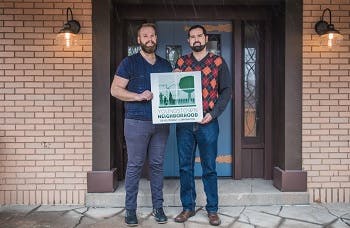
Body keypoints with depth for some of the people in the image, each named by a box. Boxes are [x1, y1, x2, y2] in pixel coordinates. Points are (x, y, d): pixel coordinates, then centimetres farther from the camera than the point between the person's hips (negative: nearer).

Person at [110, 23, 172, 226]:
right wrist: (138, 96, -16)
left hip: (161, 122, 4)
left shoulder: (165, 65, 16)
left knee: (157, 165, 9)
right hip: (136, 122, -4)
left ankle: (158, 207, 20)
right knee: (135, 166, 2)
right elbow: (115, 89, -4)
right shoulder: (129, 63, 2)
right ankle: (130, 210, 14)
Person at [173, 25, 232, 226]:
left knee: (209, 167, 4)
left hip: (207, 122, -2)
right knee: (185, 166, 8)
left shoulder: (218, 62, 4)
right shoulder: (181, 62, 10)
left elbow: (227, 90, 1)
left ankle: (212, 209, 18)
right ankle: (188, 207, 22)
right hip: (184, 122, 2)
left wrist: (213, 113, -9)